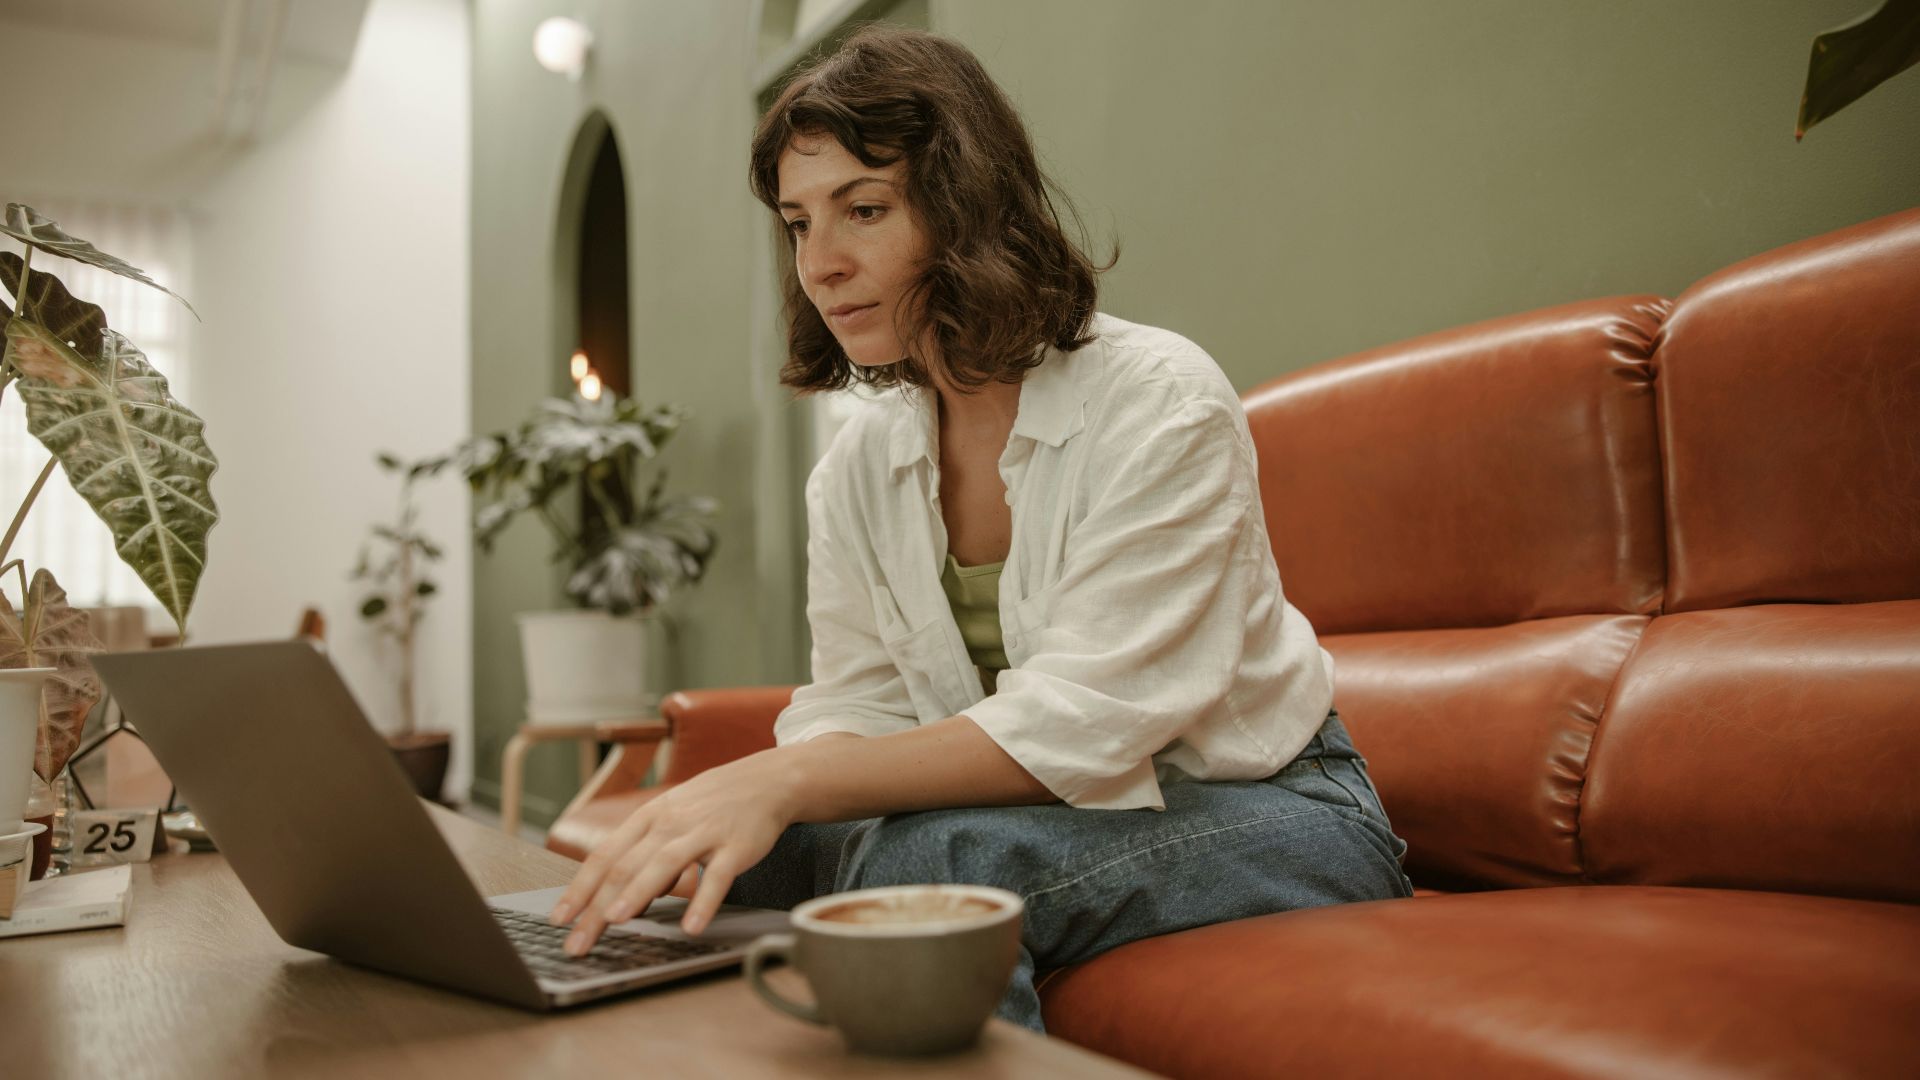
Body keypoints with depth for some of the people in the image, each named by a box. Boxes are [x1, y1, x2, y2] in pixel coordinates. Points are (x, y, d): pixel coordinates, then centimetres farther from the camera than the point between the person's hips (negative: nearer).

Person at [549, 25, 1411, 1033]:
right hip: (1044, 811, 5)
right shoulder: (855, 469, 3)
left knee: (928, 859, -31)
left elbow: (1085, 719, -26)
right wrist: (742, 800, -26)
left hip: (1268, 813, -4)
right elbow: (857, 708, -2)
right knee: (766, 857, -20)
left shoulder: (1158, 404, -18)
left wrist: (789, 781, -36)